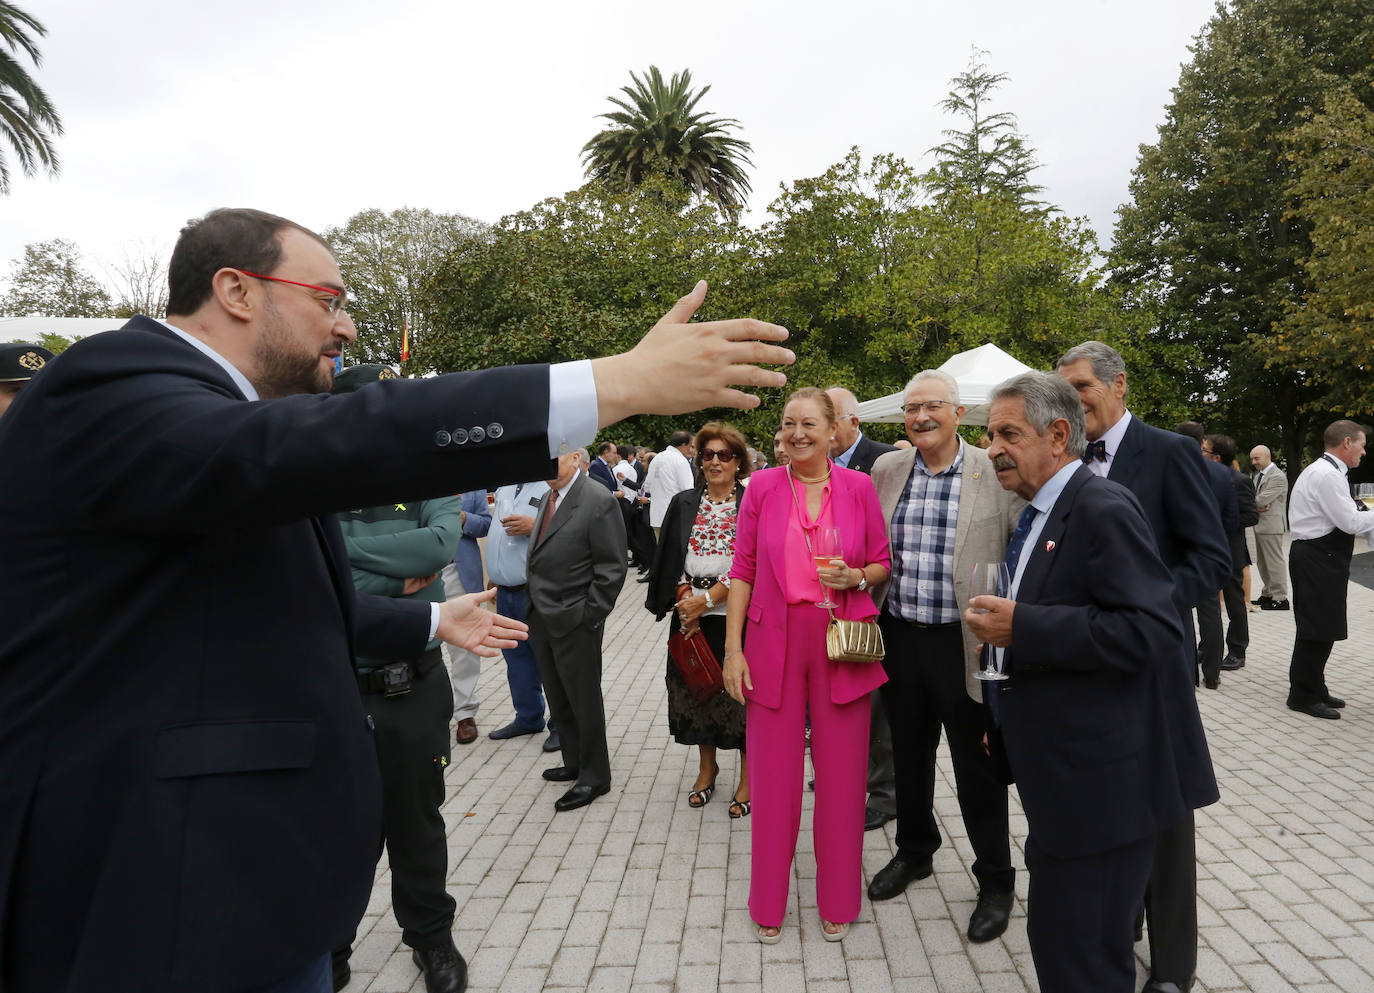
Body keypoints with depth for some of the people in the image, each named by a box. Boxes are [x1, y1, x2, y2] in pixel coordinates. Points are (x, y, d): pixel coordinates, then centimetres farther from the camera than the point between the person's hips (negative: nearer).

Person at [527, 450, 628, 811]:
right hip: (543, 620, 8)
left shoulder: (598, 501, -14)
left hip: (575, 624, -8)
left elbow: (611, 568, -16)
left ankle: (594, 777, 18)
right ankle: (575, 762, 34)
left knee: (584, 702, 4)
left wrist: (588, 617, -16)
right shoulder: (546, 500, 12)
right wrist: (536, 608, 7)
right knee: (559, 700, 18)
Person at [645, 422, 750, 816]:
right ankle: (707, 766, 32)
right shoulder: (683, 504, 8)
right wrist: (685, 604, -7)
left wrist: (706, 598, -15)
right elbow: (671, 561, 6)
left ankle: (748, 776, 18)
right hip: (691, 619, 4)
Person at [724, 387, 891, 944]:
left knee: (841, 772, 8)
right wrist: (733, 649, -4)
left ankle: (837, 903, 28)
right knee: (773, 772, 6)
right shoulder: (762, 487, 1)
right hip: (774, 642, 0)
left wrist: (856, 576, -13)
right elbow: (743, 570, 2)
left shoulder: (858, 487, 2)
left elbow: (882, 564, 9)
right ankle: (768, 905, 26)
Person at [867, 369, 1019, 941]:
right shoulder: (886, 469, 5)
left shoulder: (995, 473, -7)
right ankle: (914, 851, 43)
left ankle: (995, 881, 29)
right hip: (900, 638, 4)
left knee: (978, 766, 8)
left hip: (965, 644, -4)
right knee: (908, 755, 20)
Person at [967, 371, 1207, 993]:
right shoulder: (1039, 516, 13)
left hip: (1097, 785, -10)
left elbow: (1152, 631, -27)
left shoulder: (1103, 511, -18)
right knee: (1055, 943, 23)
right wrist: (1006, 723, 21)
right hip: (1056, 779, 10)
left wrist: (1020, 627, -27)